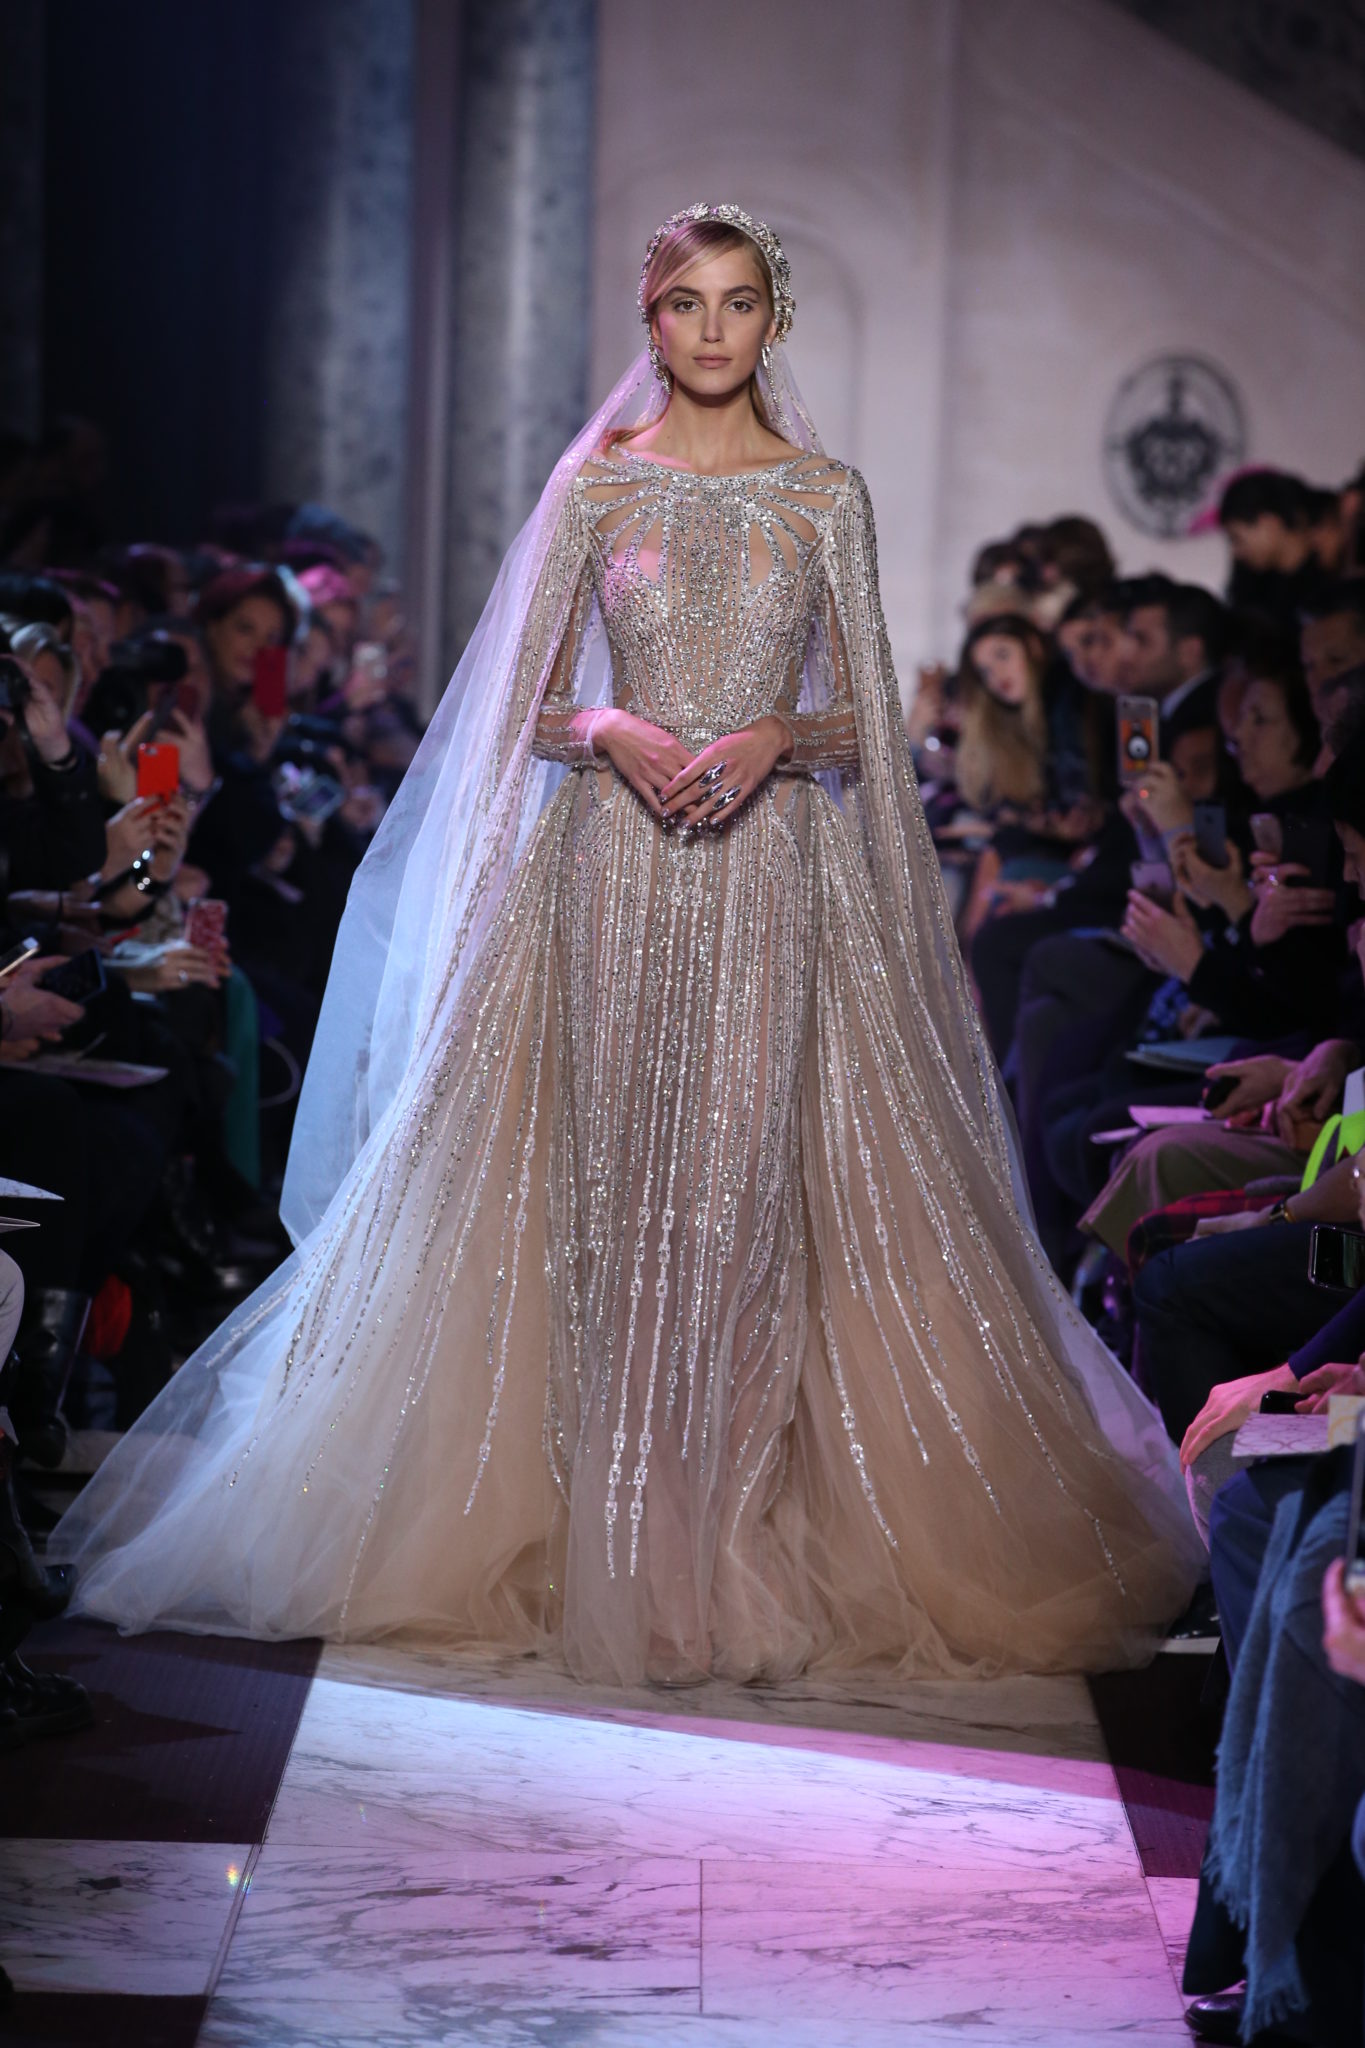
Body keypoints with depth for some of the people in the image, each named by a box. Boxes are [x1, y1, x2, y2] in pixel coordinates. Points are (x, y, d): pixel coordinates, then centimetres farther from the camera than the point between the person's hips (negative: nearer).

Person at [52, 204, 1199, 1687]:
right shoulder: (598, 483, 6)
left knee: (744, 1183, -4)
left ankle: (735, 1542, 4)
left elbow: (861, 715, 8)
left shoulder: (826, 495, 7)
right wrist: (609, 728, -13)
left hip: (770, 880, 0)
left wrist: (777, 739, -12)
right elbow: (534, 705, 7)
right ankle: (619, 1542, 6)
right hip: (616, 875, 0)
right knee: (620, 1183, -1)